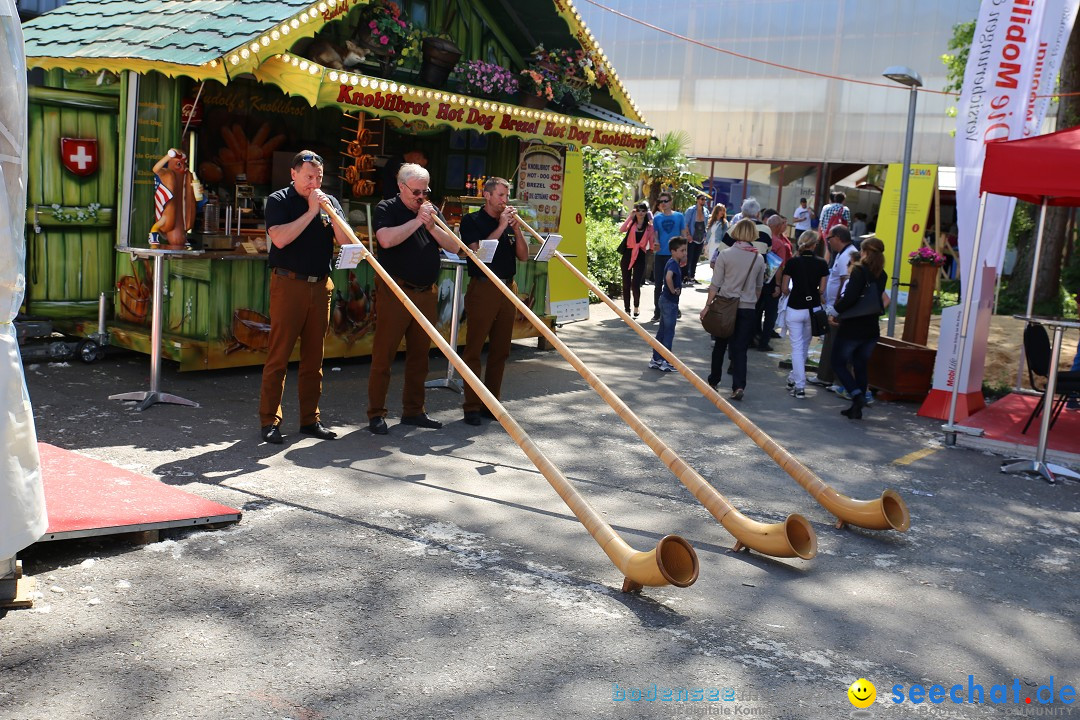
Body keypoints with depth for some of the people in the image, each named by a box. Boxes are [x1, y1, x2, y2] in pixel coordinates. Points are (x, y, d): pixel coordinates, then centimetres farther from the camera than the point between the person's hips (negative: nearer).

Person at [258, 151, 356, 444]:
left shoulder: (329, 202, 12)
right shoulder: (279, 200, 0)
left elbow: (347, 242, 4)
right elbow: (280, 238, -17)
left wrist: (330, 211, -8)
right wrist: (311, 211, -14)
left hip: (321, 286, 5)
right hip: (288, 285, -4)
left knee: (314, 356, 9)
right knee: (278, 355, -4)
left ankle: (310, 419, 16)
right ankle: (269, 421, 2)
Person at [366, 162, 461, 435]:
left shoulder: (432, 211, 14)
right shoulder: (386, 209, -1)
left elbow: (454, 247, 6)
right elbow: (386, 239, -21)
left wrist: (432, 226, -8)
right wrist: (417, 220, -16)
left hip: (426, 294, 6)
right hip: (395, 292, -5)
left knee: (419, 355, 11)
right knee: (384, 354, -3)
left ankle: (413, 410, 21)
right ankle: (376, 413, 4)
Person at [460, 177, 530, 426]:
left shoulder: (509, 221, 15)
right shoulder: (472, 221, 0)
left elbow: (523, 256, 8)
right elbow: (478, 251, -14)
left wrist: (516, 228, -5)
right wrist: (501, 227, -13)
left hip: (507, 289, 6)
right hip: (482, 289, -6)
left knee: (501, 350, 8)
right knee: (474, 349, -4)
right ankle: (472, 406, 0)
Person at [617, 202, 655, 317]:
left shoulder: (649, 226, 6)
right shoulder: (632, 223, 5)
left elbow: (652, 243, 7)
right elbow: (622, 230, -15)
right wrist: (630, 216, -13)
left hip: (640, 256, -1)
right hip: (628, 254, 1)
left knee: (635, 284, -9)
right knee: (626, 284, 5)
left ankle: (637, 306, 17)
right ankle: (627, 309, 16)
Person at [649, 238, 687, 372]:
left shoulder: (674, 263, 9)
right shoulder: (673, 264, -20)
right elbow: (668, 277, -40)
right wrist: (673, 290, -26)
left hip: (666, 300, 10)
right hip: (670, 302, -10)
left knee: (662, 331, 15)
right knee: (669, 332, -1)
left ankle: (656, 359, 22)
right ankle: (664, 362, 6)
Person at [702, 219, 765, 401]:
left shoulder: (725, 254, -8)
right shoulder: (759, 258, 1)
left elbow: (715, 284, -9)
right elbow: (759, 286, 11)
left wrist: (707, 305, -4)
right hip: (748, 308, 1)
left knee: (720, 345, 15)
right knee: (740, 348, 3)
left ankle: (713, 381, 26)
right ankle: (738, 386, -9)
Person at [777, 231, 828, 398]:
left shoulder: (792, 262, -8)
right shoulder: (822, 264, -3)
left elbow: (784, 289, -4)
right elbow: (822, 290, -1)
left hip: (795, 309, -2)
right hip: (813, 309, 2)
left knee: (797, 348, 3)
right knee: (804, 346, 20)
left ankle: (799, 386, -2)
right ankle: (794, 378, 33)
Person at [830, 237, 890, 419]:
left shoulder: (859, 271, -14)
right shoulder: (882, 276, 6)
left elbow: (849, 298, -25)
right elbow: (880, 302, 11)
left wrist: (838, 309, -7)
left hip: (851, 329, -6)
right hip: (871, 330, 6)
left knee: (838, 363, 9)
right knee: (861, 368, 15)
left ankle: (856, 394, -10)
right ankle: (857, 408, 16)